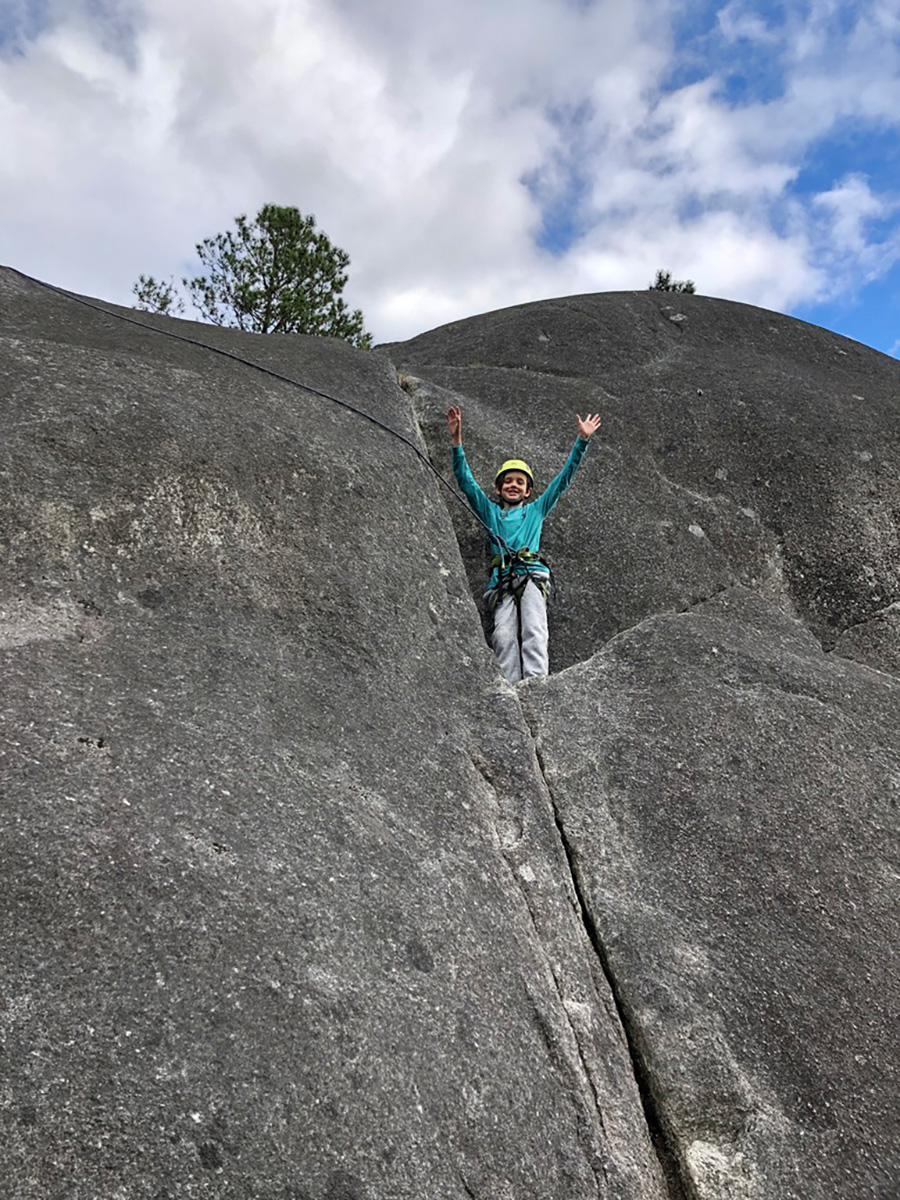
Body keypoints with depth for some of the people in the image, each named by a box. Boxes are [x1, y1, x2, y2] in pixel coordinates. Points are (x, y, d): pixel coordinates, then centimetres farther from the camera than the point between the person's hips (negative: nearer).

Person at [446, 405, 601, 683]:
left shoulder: (536, 510, 26)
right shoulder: (490, 512, 25)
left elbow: (564, 477, 24)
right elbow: (466, 481, 17)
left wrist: (582, 440, 19)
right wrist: (456, 442, 6)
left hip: (533, 575, 0)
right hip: (502, 581, 0)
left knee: (534, 631, -22)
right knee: (504, 636, -22)